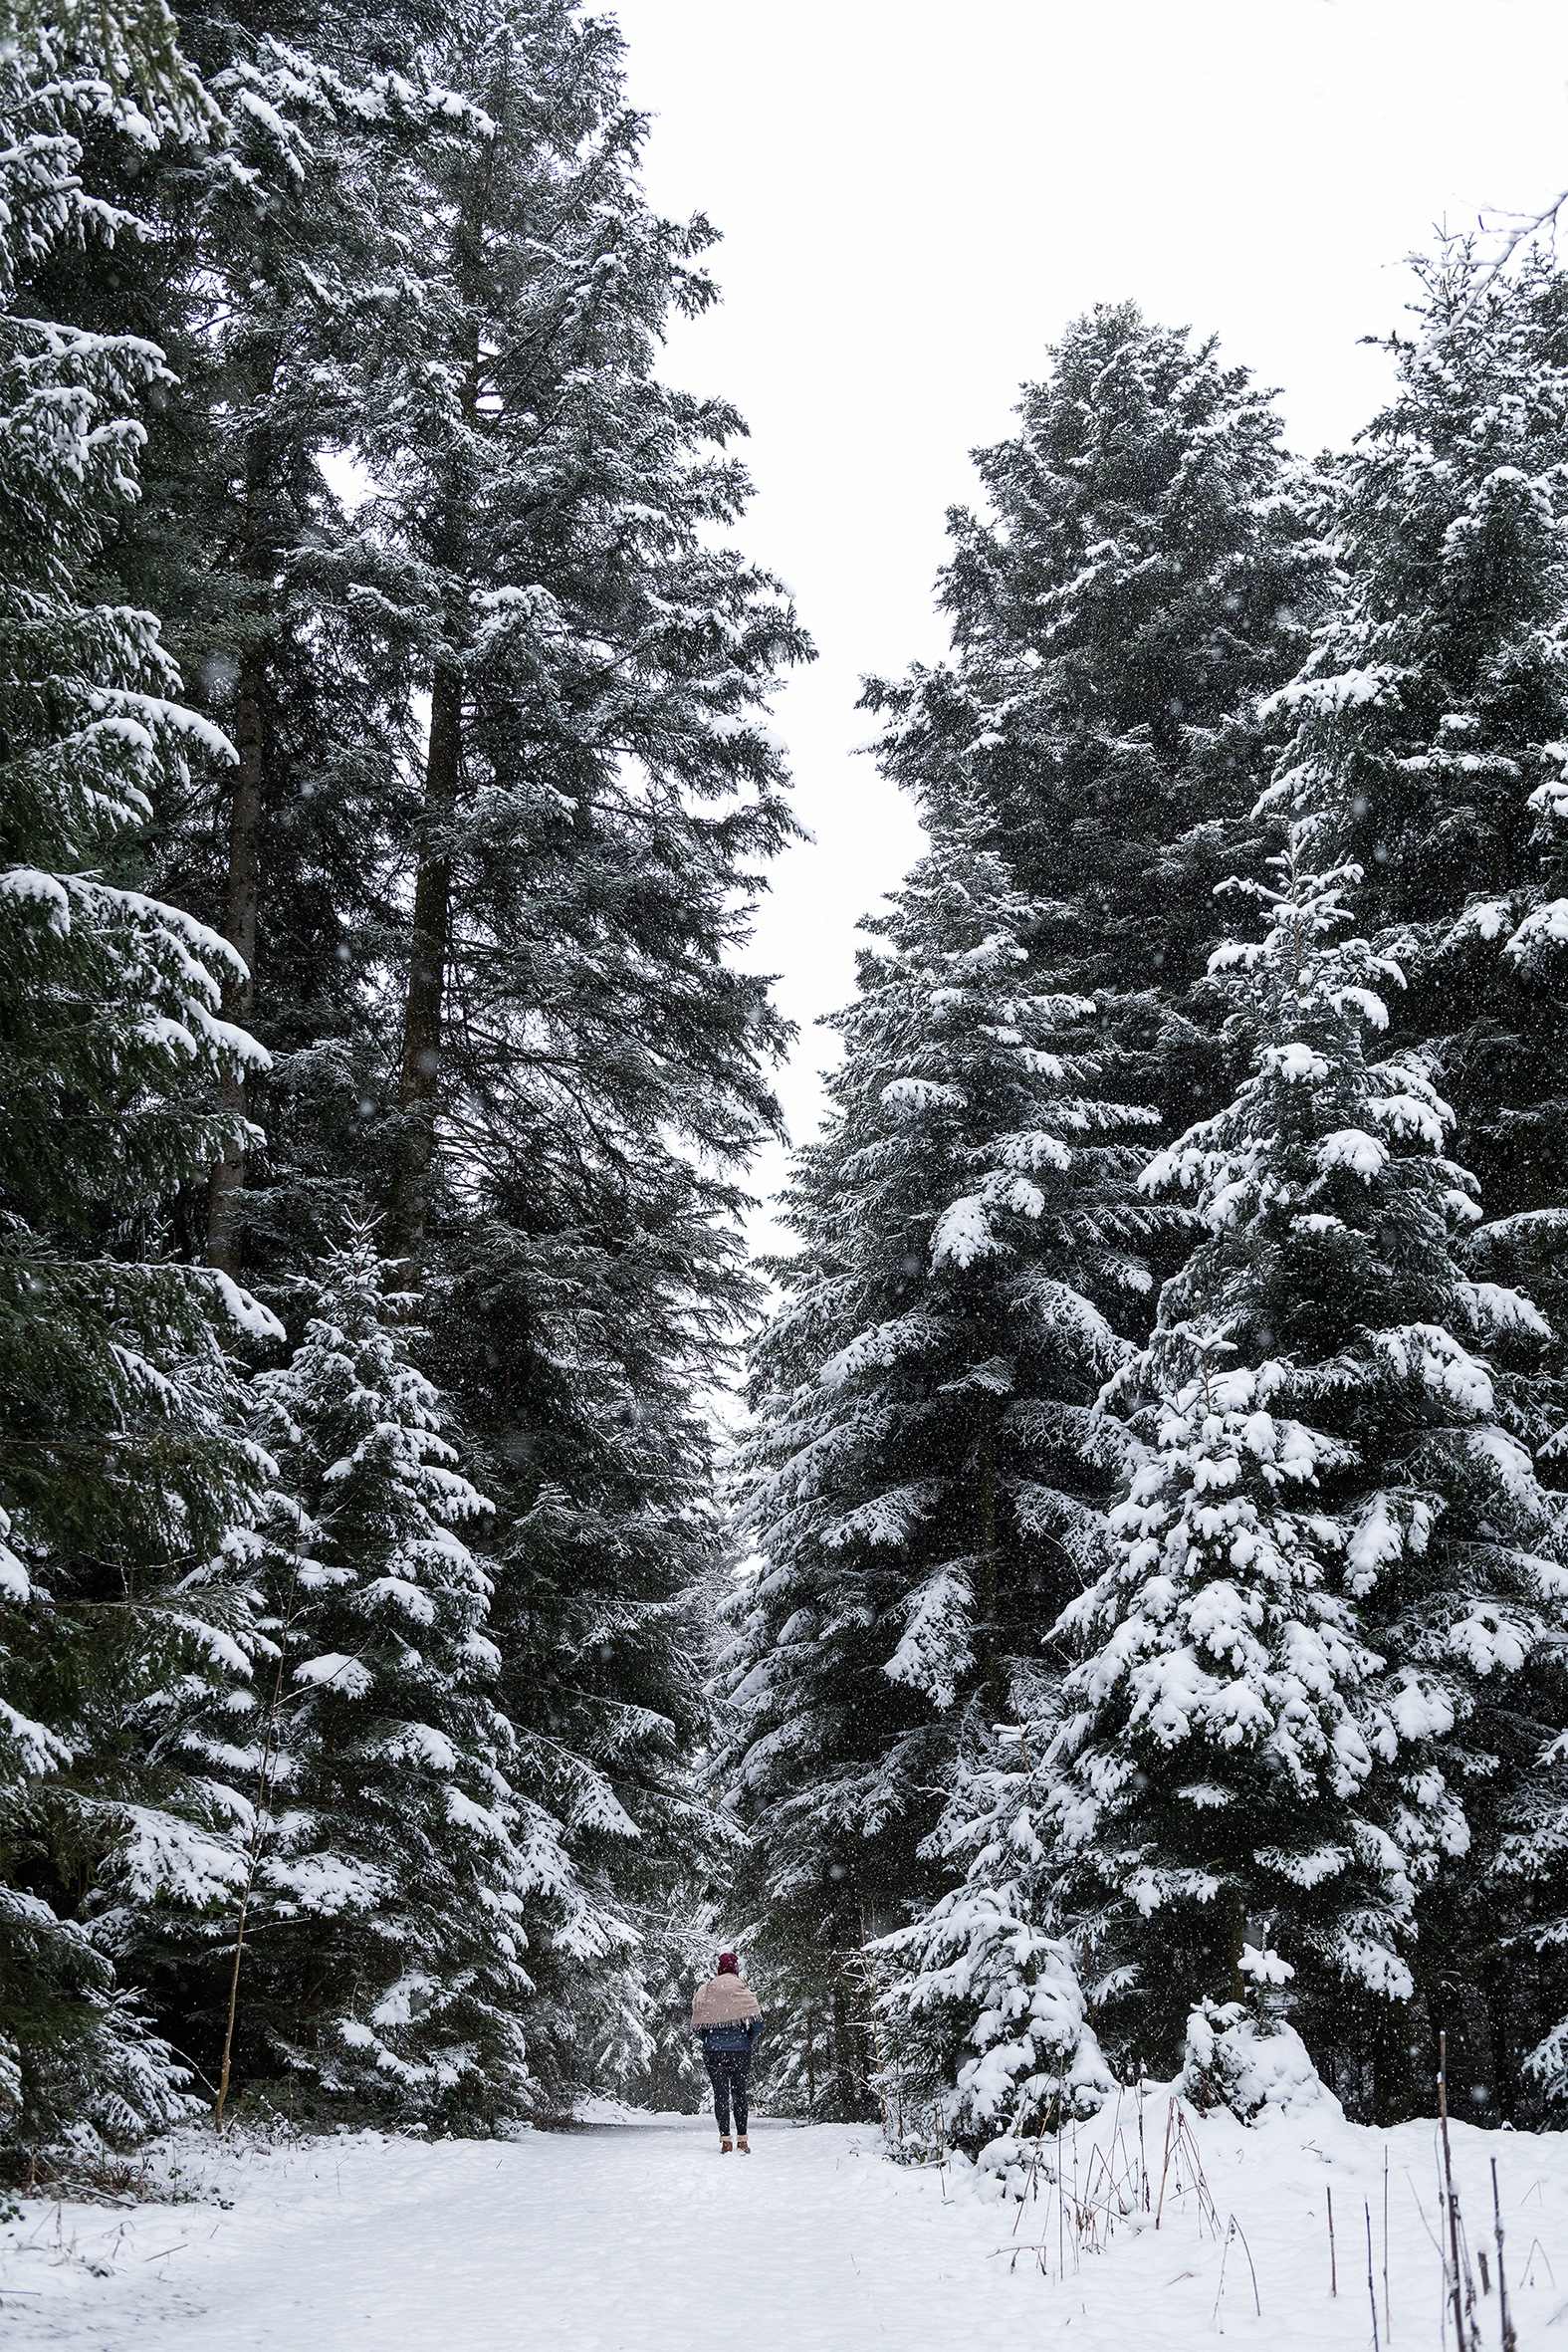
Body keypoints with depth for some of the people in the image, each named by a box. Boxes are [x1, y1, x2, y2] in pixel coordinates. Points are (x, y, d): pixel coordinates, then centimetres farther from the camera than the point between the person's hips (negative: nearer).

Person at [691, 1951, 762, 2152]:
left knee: (720, 2094, 3)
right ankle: (743, 2140, 8)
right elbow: (756, 2022, -5)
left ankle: (725, 2140, -5)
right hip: (739, 2049, -1)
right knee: (739, 2093, 9)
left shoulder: (705, 1991, 6)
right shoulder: (742, 1989, -1)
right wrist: (751, 2042, 11)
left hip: (713, 2050, 1)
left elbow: (696, 2026, 5)